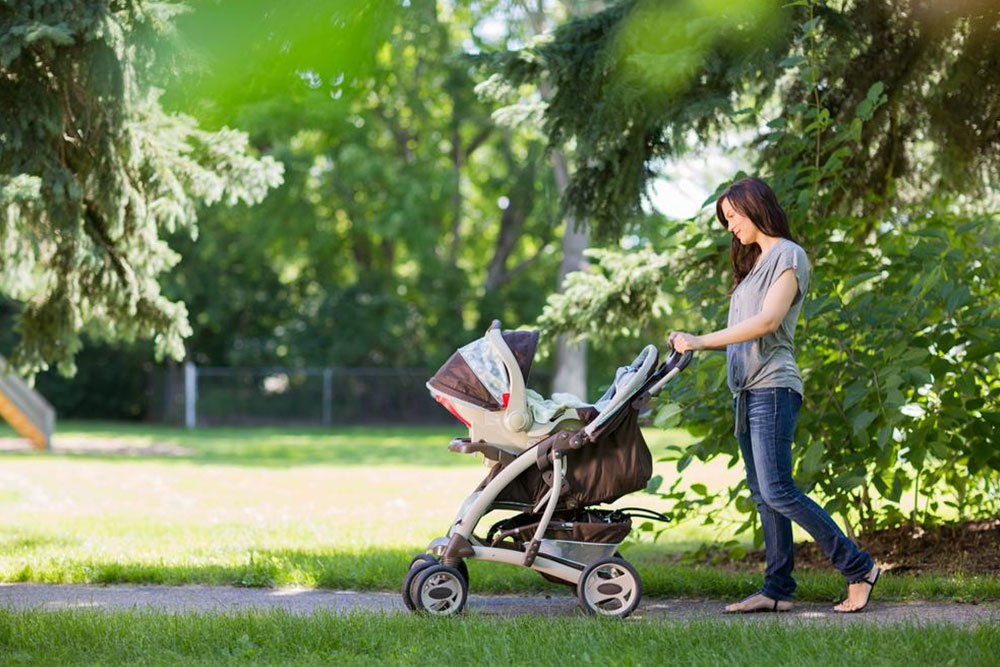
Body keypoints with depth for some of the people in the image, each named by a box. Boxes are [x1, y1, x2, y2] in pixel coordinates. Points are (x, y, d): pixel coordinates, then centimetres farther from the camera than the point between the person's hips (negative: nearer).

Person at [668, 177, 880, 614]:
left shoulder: (789, 255, -4)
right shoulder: (755, 262, 23)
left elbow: (768, 321, -17)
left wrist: (702, 340, -19)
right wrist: (691, 344, 12)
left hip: (773, 386, -9)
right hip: (746, 390, 9)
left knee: (777, 491, -14)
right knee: (763, 495, 4)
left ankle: (858, 568, -8)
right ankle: (777, 589, 4)